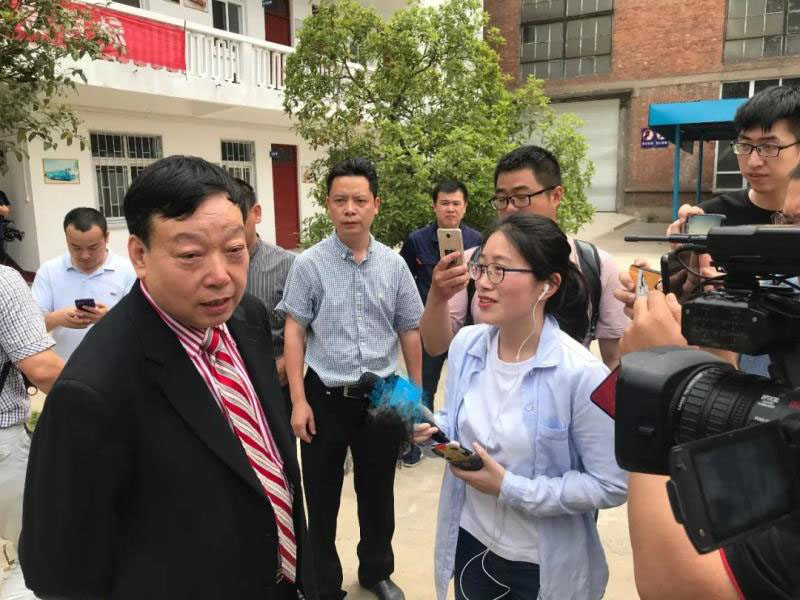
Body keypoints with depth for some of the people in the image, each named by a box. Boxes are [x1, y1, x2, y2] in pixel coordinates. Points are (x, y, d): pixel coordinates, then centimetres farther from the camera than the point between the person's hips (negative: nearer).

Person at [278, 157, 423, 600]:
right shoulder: (309, 264, -8)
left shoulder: (394, 265, 0)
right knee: (322, 498, 12)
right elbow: (294, 332, -6)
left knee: (378, 493, 19)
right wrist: (298, 400, -10)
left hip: (381, 396, 2)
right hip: (325, 396, -2)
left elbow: (410, 332, 5)